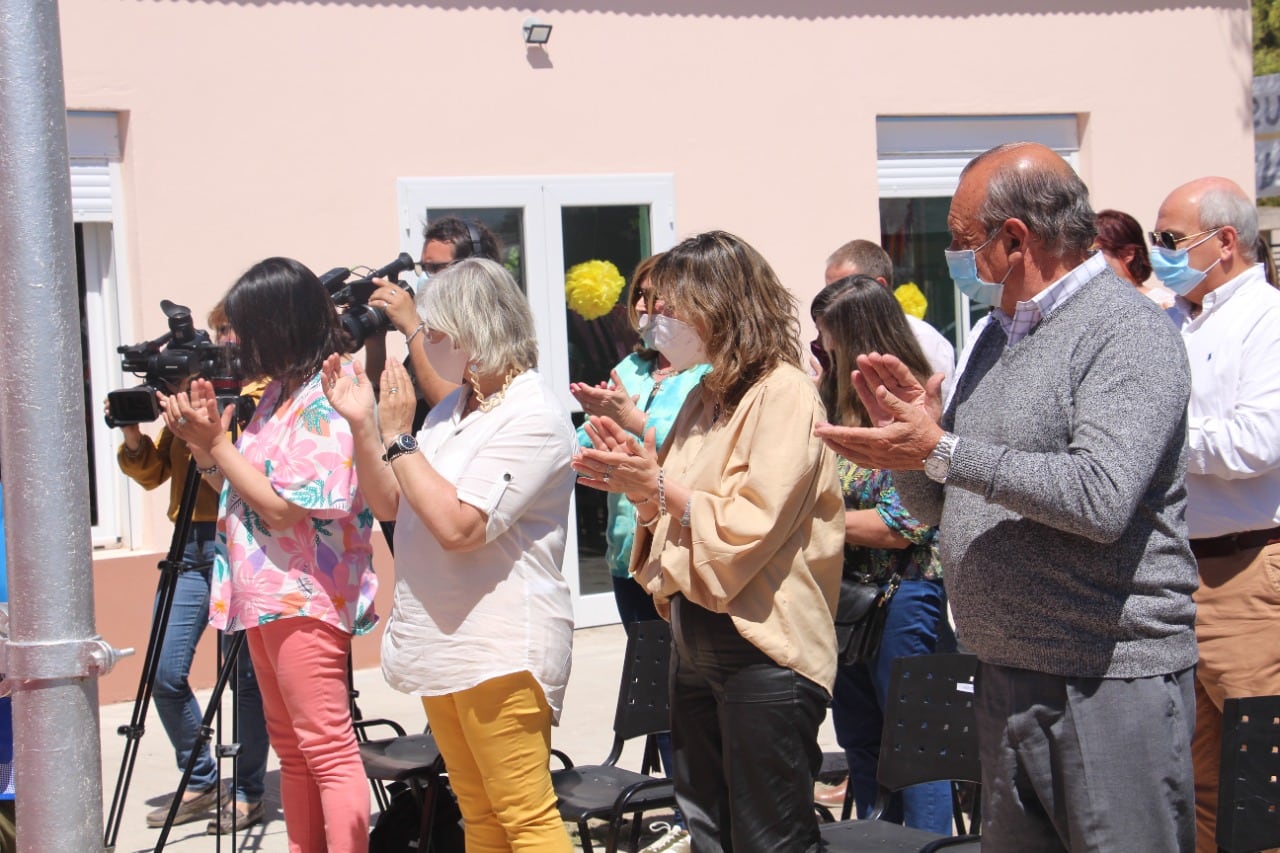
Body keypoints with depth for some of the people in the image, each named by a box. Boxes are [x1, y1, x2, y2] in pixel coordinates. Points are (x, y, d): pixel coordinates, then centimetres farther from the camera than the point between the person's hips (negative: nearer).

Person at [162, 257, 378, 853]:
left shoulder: (324, 400, -16)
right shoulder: (277, 395, 13)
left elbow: (283, 507, -20)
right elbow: (239, 489, 16)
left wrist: (215, 443, -13)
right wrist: (201, 440, 2)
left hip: (305, 597, -10)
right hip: (266, 596, 11)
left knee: (328, 749, -9)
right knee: (291, 749, 15)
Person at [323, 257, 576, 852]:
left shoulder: (532, 416, -14)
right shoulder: (452, 409, 13)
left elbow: (458, 525, -24)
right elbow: (389, 504, 17)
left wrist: (398, 437, -15)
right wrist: (362, 423, 4)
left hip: (500, 647, -9)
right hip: (442, 642, 9)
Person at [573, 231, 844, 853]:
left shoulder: (783, 392, -11)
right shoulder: (705, 397, 15)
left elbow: (752, 527, -20)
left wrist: (659, 487, -15)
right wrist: (635, 486, 1)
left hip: (763, 650, -9)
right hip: (696, 640, 9)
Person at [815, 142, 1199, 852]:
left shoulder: (1127, 332, -10)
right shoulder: (1000, 335, 16)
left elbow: (1101, 498, -26)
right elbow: (944, 512, 20)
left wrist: (941, 451, -21)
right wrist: (910, 440, 0)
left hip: (1111, 683, -8)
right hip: (1006, 678, 8)